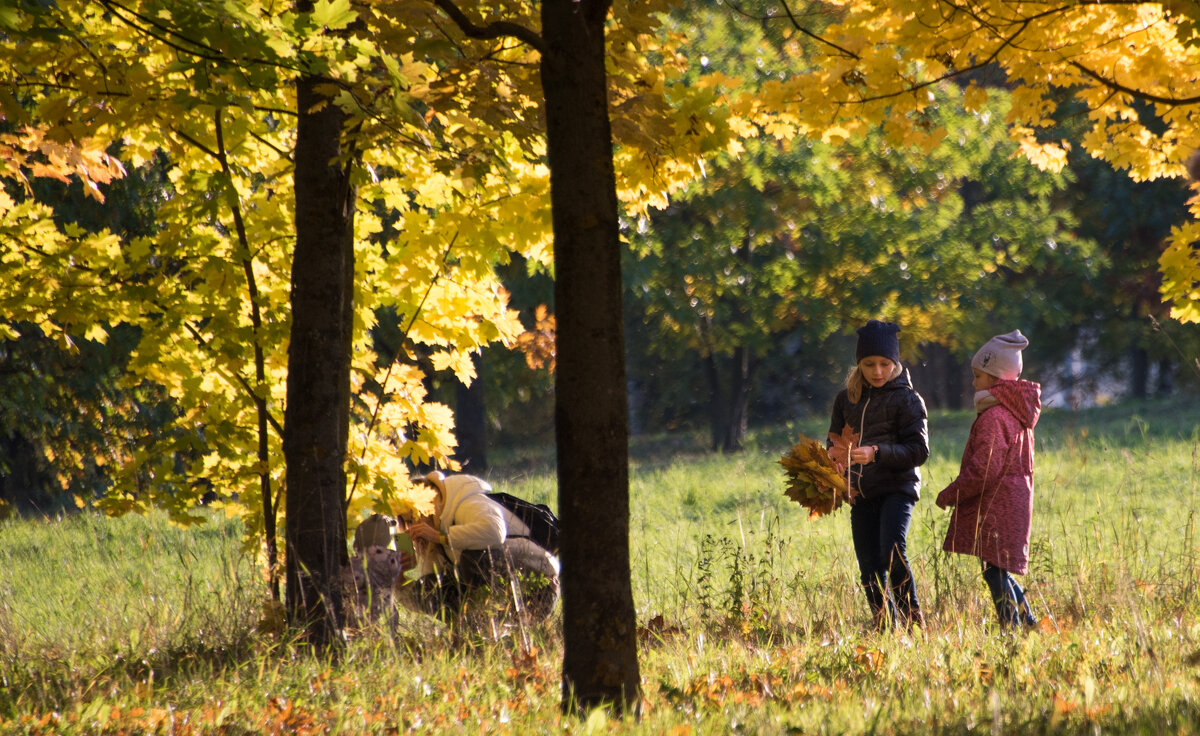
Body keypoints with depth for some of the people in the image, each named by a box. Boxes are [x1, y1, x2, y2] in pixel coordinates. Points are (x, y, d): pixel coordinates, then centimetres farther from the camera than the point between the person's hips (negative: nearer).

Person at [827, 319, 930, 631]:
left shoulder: (907, 399, -3)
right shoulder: (846, 400, 12)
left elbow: (918, 450, -9)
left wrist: (877, 453, -23)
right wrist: (836, 461, -3)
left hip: (897, 488, -5)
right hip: (860, 493, 5)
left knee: (893, 554, -23)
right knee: (870, 570, 5)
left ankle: (912, 618, -12)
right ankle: (885, 628, 16)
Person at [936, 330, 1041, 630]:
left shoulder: (993, 417, -17)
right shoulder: (1017, 413, 14)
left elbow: (984, 470, -22)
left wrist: (950, 495, -10)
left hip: (994, 509, -10)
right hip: (1015, 501, 10)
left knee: (994, 571, -7)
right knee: (1001, 572, 17)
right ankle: (1029, 624, 18)